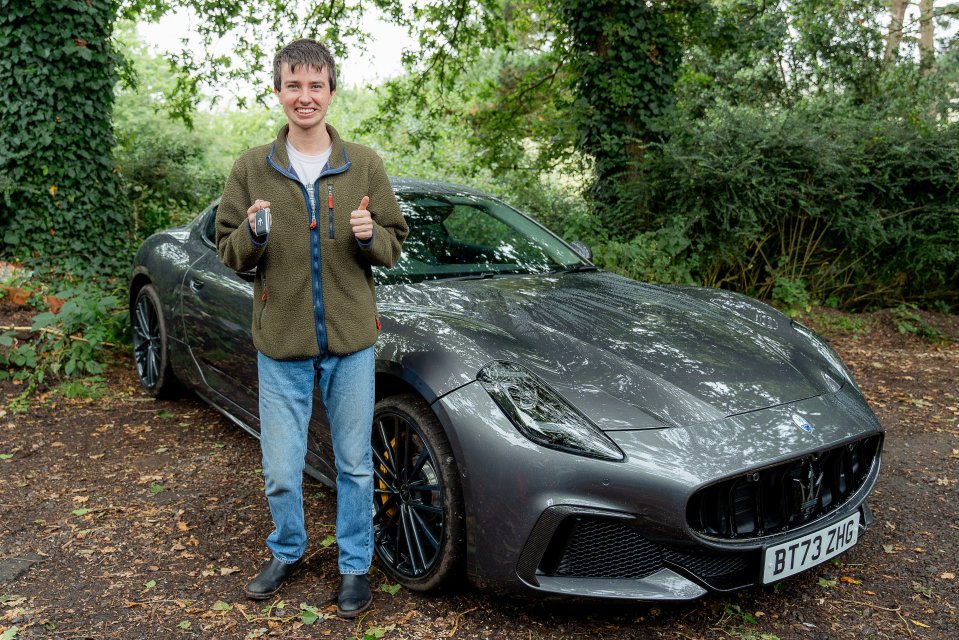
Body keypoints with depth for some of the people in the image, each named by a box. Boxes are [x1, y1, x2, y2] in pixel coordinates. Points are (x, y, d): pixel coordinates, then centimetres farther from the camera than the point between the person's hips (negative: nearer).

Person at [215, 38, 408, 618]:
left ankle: (356, 566, 30)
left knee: (355, 465, 10)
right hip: (281, 342, 0)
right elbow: (230, 255, 5)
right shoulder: (252, 168, 2)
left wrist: (370, 236, -16)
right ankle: (287, 552, 37)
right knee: (281, 469, 9)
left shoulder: (364, 165, 2)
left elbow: (394, 246, 6)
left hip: (351, 339, 0)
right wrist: (252, 235, -17)